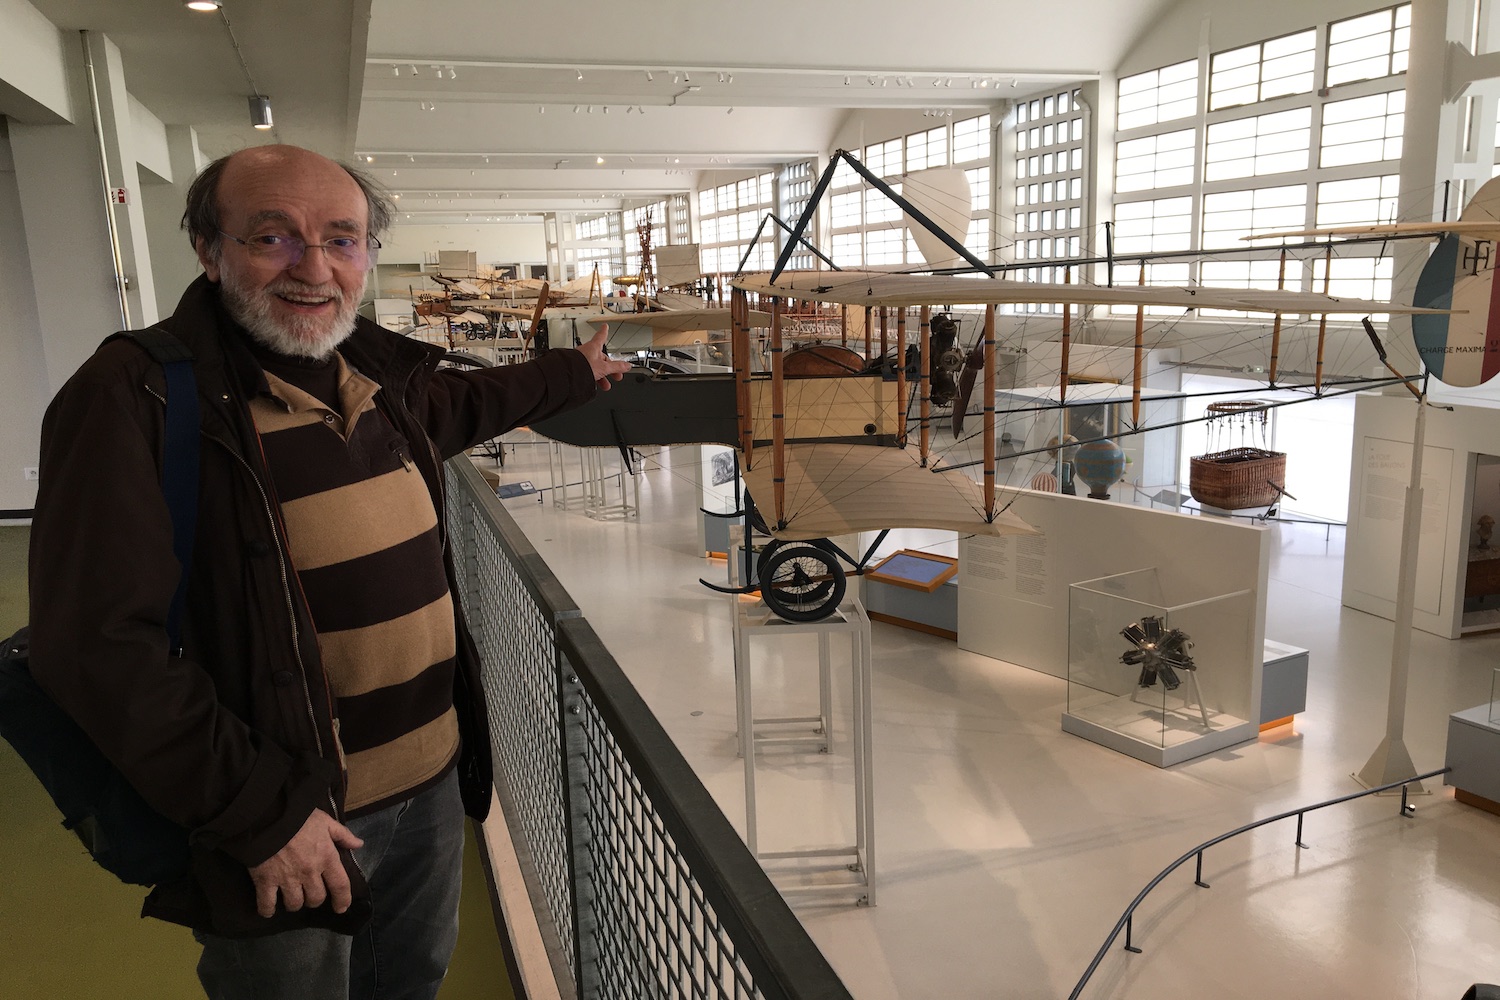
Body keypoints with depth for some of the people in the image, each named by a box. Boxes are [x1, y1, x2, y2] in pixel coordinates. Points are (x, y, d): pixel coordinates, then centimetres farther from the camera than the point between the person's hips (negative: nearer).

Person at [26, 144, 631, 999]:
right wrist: (261, 815, -21)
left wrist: (573, 374, 35)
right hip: (279, 822, -6)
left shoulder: (380, 369, 1)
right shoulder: (134, 399, -18)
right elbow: (101, 647, -22)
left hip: (434, 783, 7)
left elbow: (453, 403, 26)